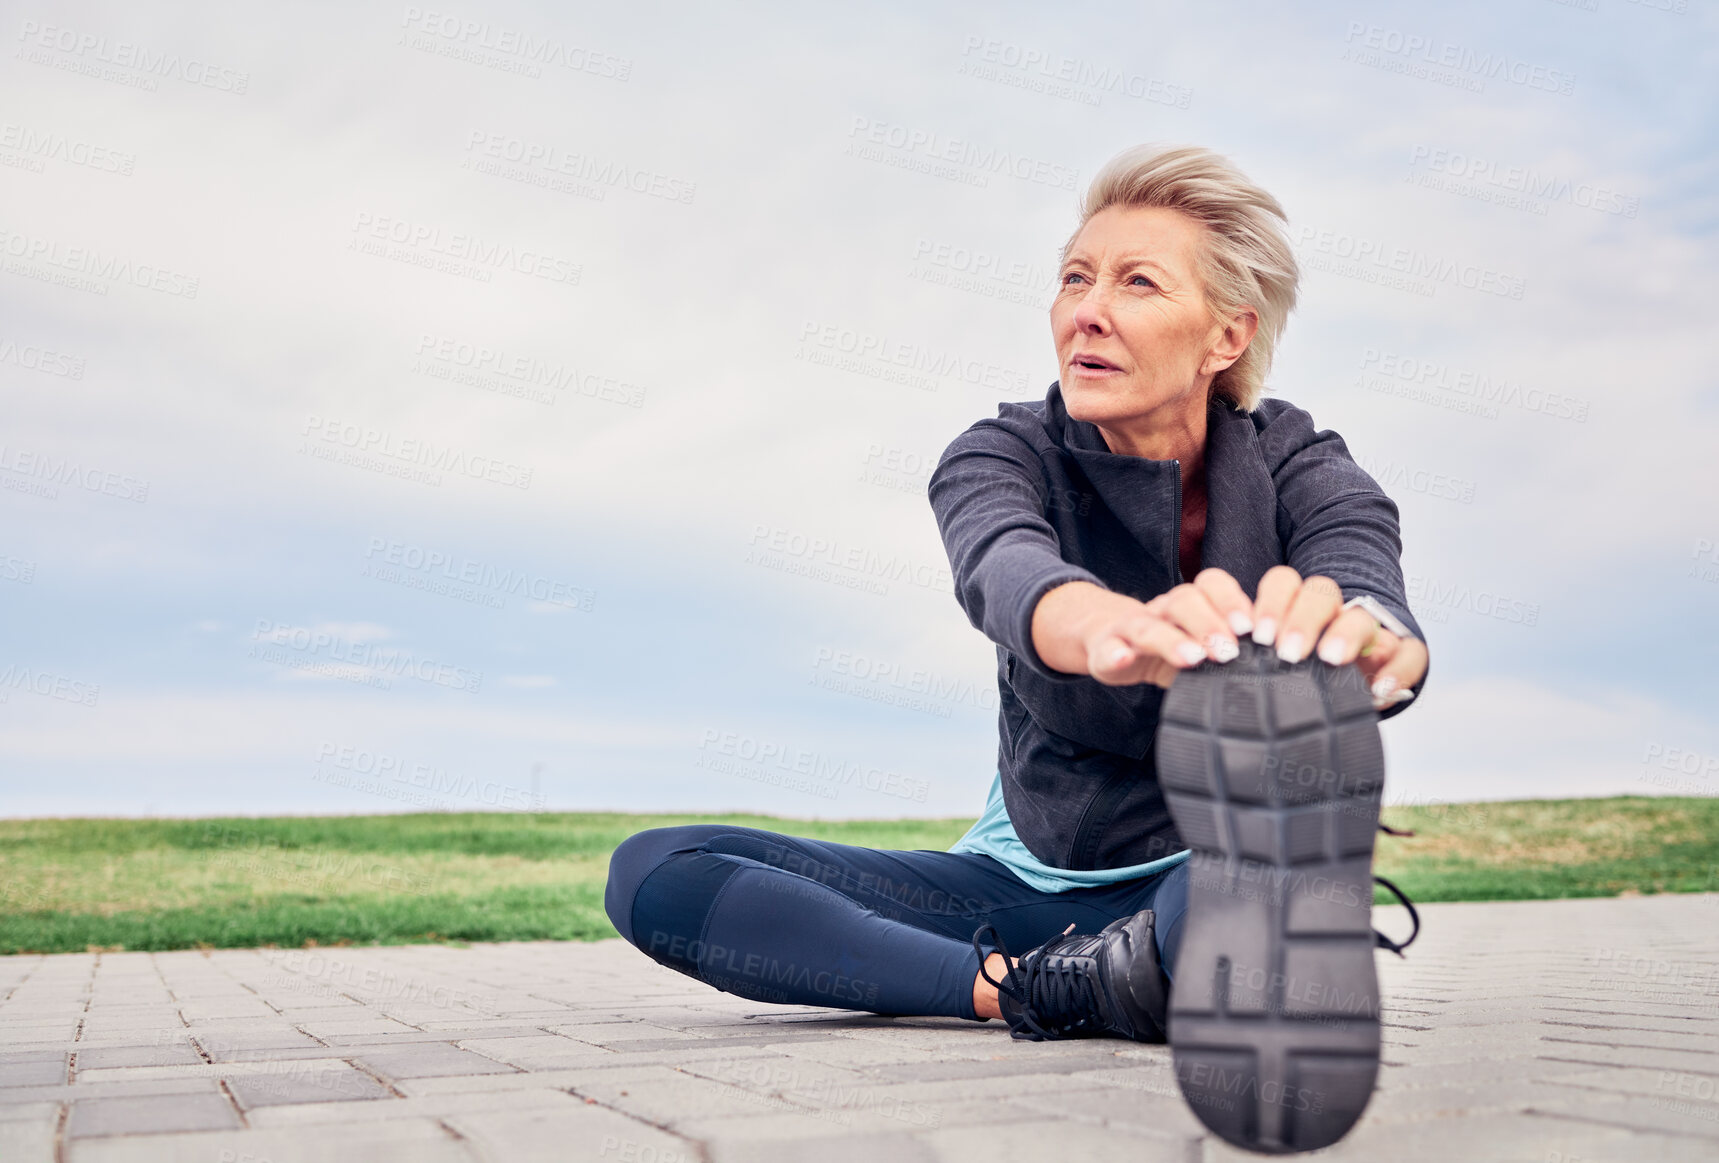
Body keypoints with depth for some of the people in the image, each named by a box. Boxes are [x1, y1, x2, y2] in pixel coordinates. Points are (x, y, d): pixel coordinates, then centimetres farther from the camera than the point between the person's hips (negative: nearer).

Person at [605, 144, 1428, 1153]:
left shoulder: (1301, 470, -10)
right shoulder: (1005, 455, -8)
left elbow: (1368, 583, -34)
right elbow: (1006, 567, -34)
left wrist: (1363, 639, -61)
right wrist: (1111, 627, -60)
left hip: (1203, 879, -3)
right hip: (1028, 876, 4)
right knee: (653, 874, -17)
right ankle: (1033, 992, -25)